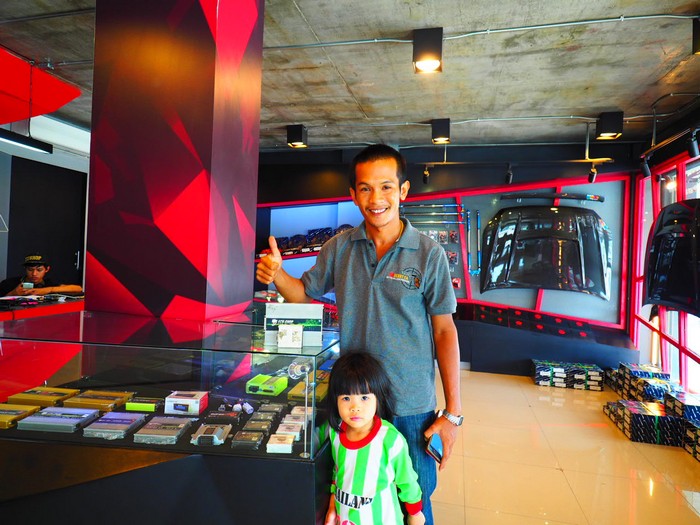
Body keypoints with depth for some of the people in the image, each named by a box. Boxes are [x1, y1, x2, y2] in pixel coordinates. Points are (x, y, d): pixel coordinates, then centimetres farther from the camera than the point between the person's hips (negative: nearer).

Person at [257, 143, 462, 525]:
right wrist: (277, 275, -15)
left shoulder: (428, 254, -10)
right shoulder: (340, 247, -3)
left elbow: (444, 331, -6)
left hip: (411, 407, -2)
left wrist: (453, 412, -6)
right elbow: (304, 293, 7)